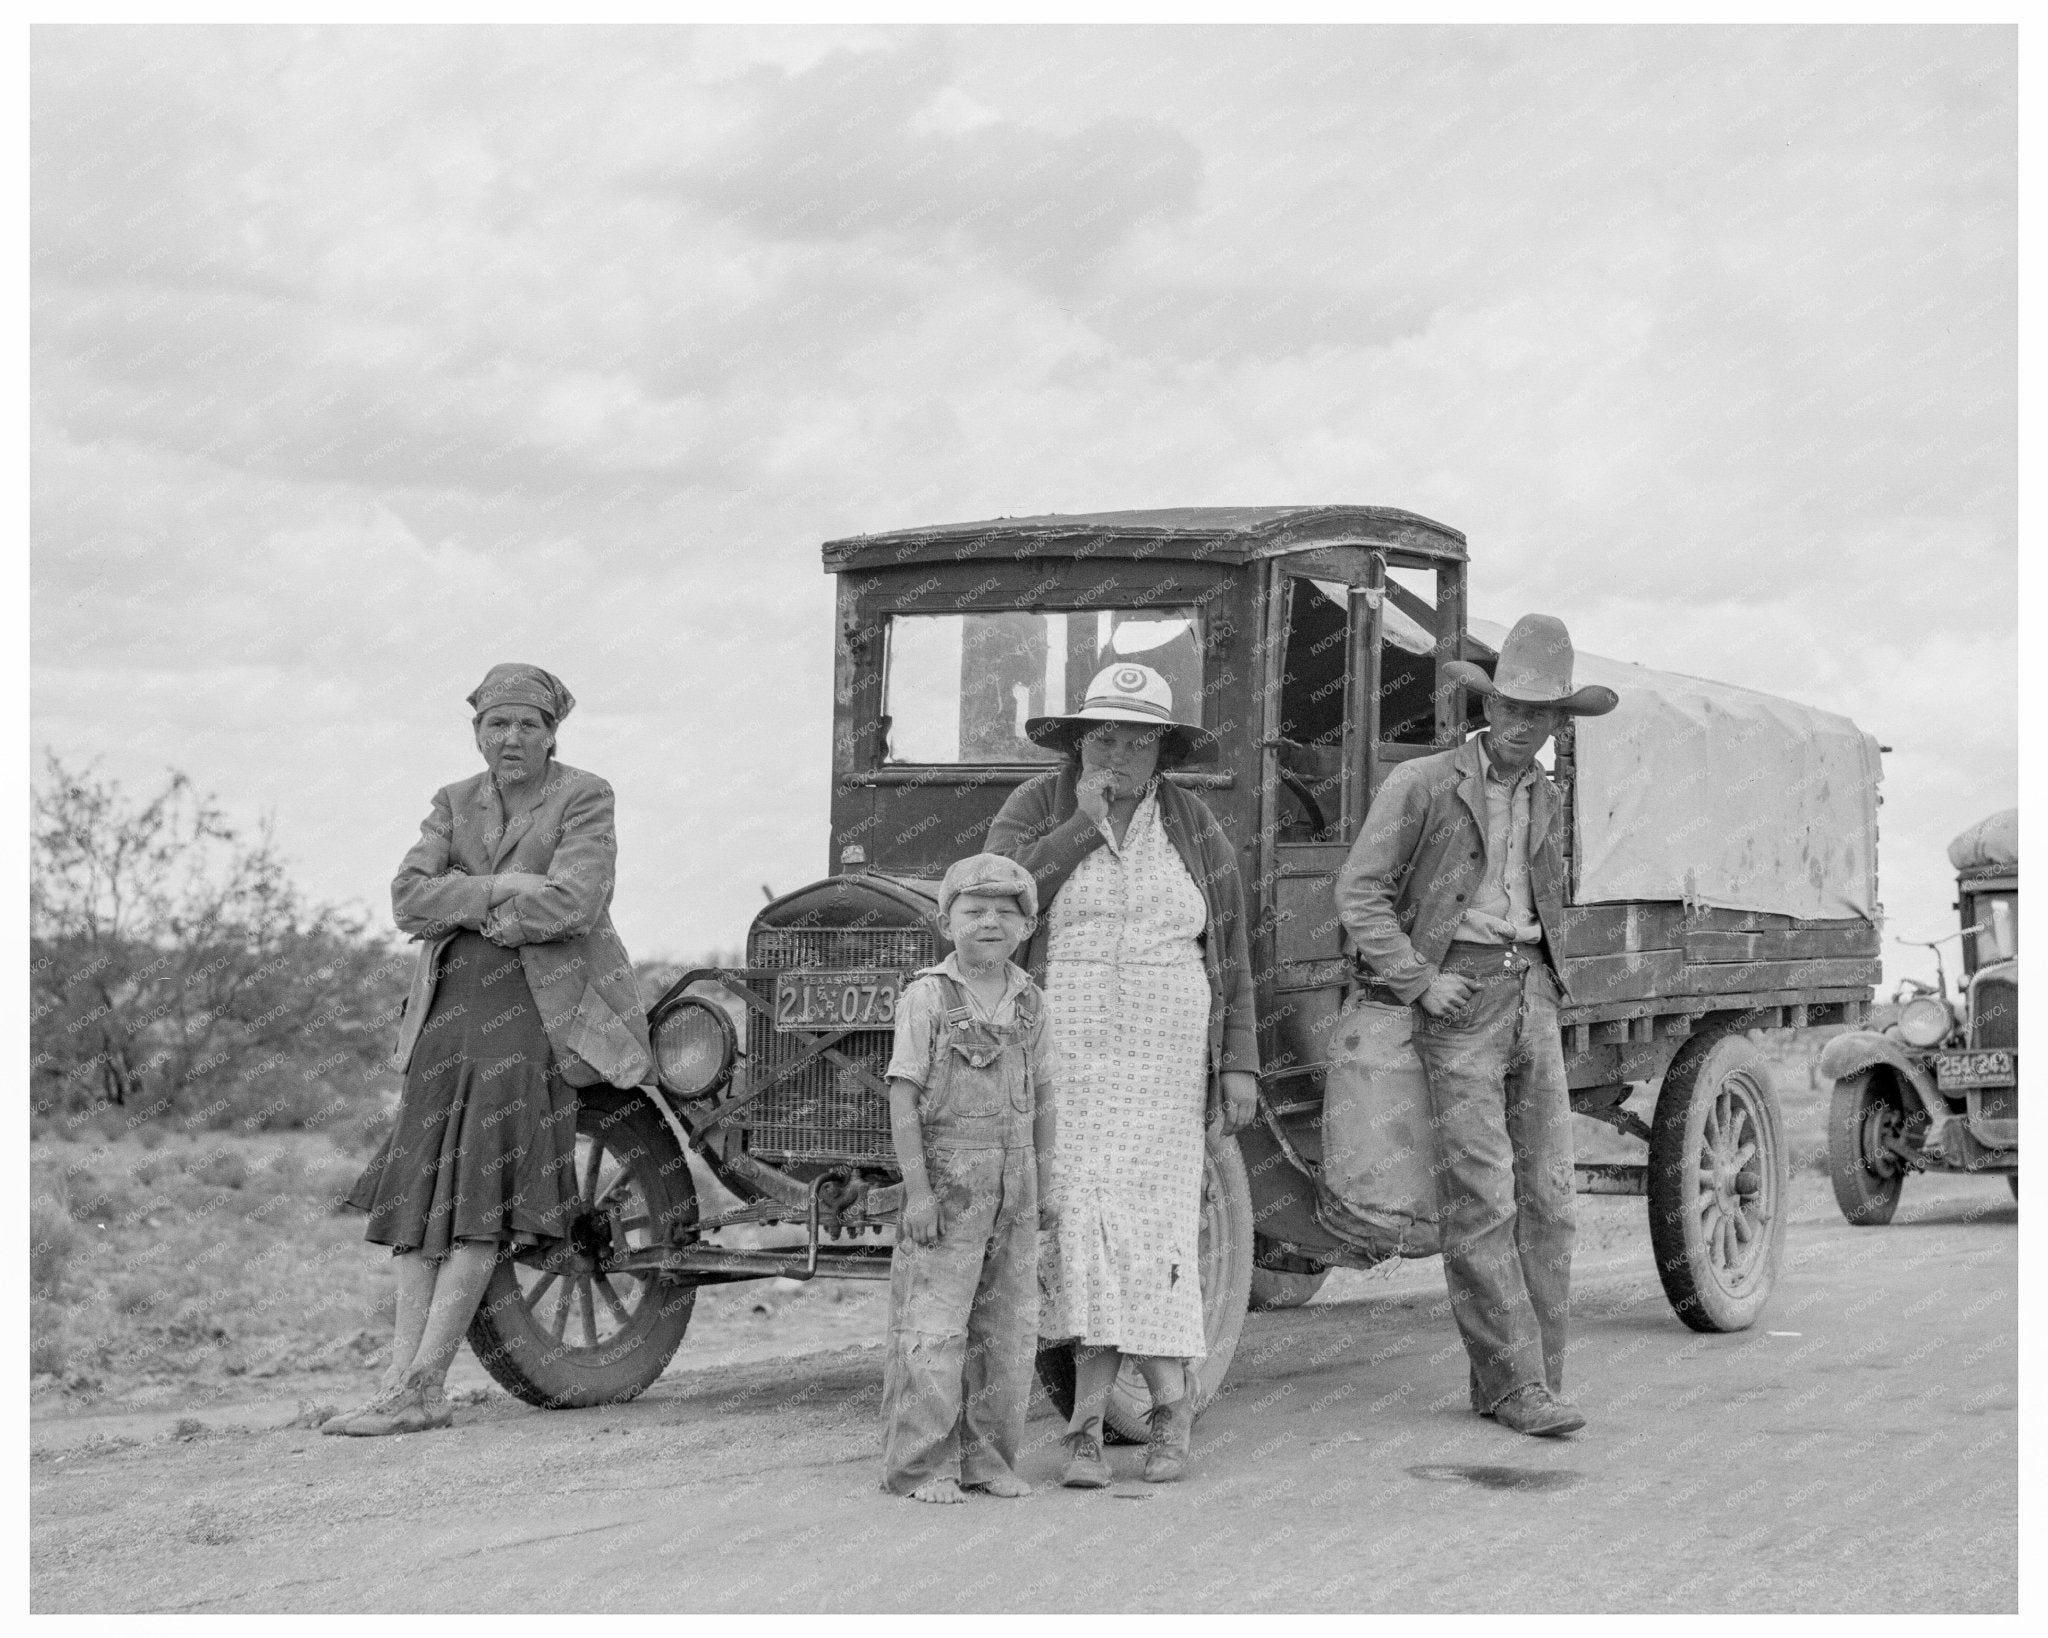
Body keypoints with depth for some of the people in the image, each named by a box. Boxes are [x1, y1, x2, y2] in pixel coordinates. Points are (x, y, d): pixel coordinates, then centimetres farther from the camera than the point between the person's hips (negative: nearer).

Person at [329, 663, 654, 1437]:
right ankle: (403, 1385, -4)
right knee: (416, 1200, -3)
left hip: (540, 1007, -5)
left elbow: (572, 903, -14)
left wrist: (462, 906, -4)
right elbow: (409, 899, 1)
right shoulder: (454, 803, 15)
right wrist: (500, 889, -12)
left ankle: (419, 1388, -12)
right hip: (449, 1011, 5)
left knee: (480, 1202, -12)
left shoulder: (583, 798, 0)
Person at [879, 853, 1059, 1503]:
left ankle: (987, 1458, 18)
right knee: (933, 1326, -6)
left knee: (1007, 1327, 9)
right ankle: (922, 1466, 0)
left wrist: (1045, 1184, 13)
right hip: (947, 1176, -5)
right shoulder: (927, 997, -7)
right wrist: (917, 1189, -16)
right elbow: (903, 1096, -10)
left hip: (1013, 1180, 5)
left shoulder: (1028, 1002, 8)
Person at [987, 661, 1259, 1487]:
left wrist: (1239, 1062, 1)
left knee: (1135, 1228, -6)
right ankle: (1172, 1397, 6)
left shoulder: (1196, 830, 6)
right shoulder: (1035, 808, 1)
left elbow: (1228, 952, 7)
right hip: (1060, 1052, -1)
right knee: (1091, 1225, -7)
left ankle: (1086, 1422, 1)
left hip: (1160, 1060, 1)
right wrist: (1083, 823, -17)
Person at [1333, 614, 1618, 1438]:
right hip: (1456, 995, -6)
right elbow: (1360, 892, -7)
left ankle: (1523, 1381, 7)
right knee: (1481, 1199, -9)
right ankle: (1514, 1381, -8)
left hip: (1531, 990, 6)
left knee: (1546, 1193, 2)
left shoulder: (1542, 795, 16)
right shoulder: (1423, 784, -4)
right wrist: (1419, 981, -14)